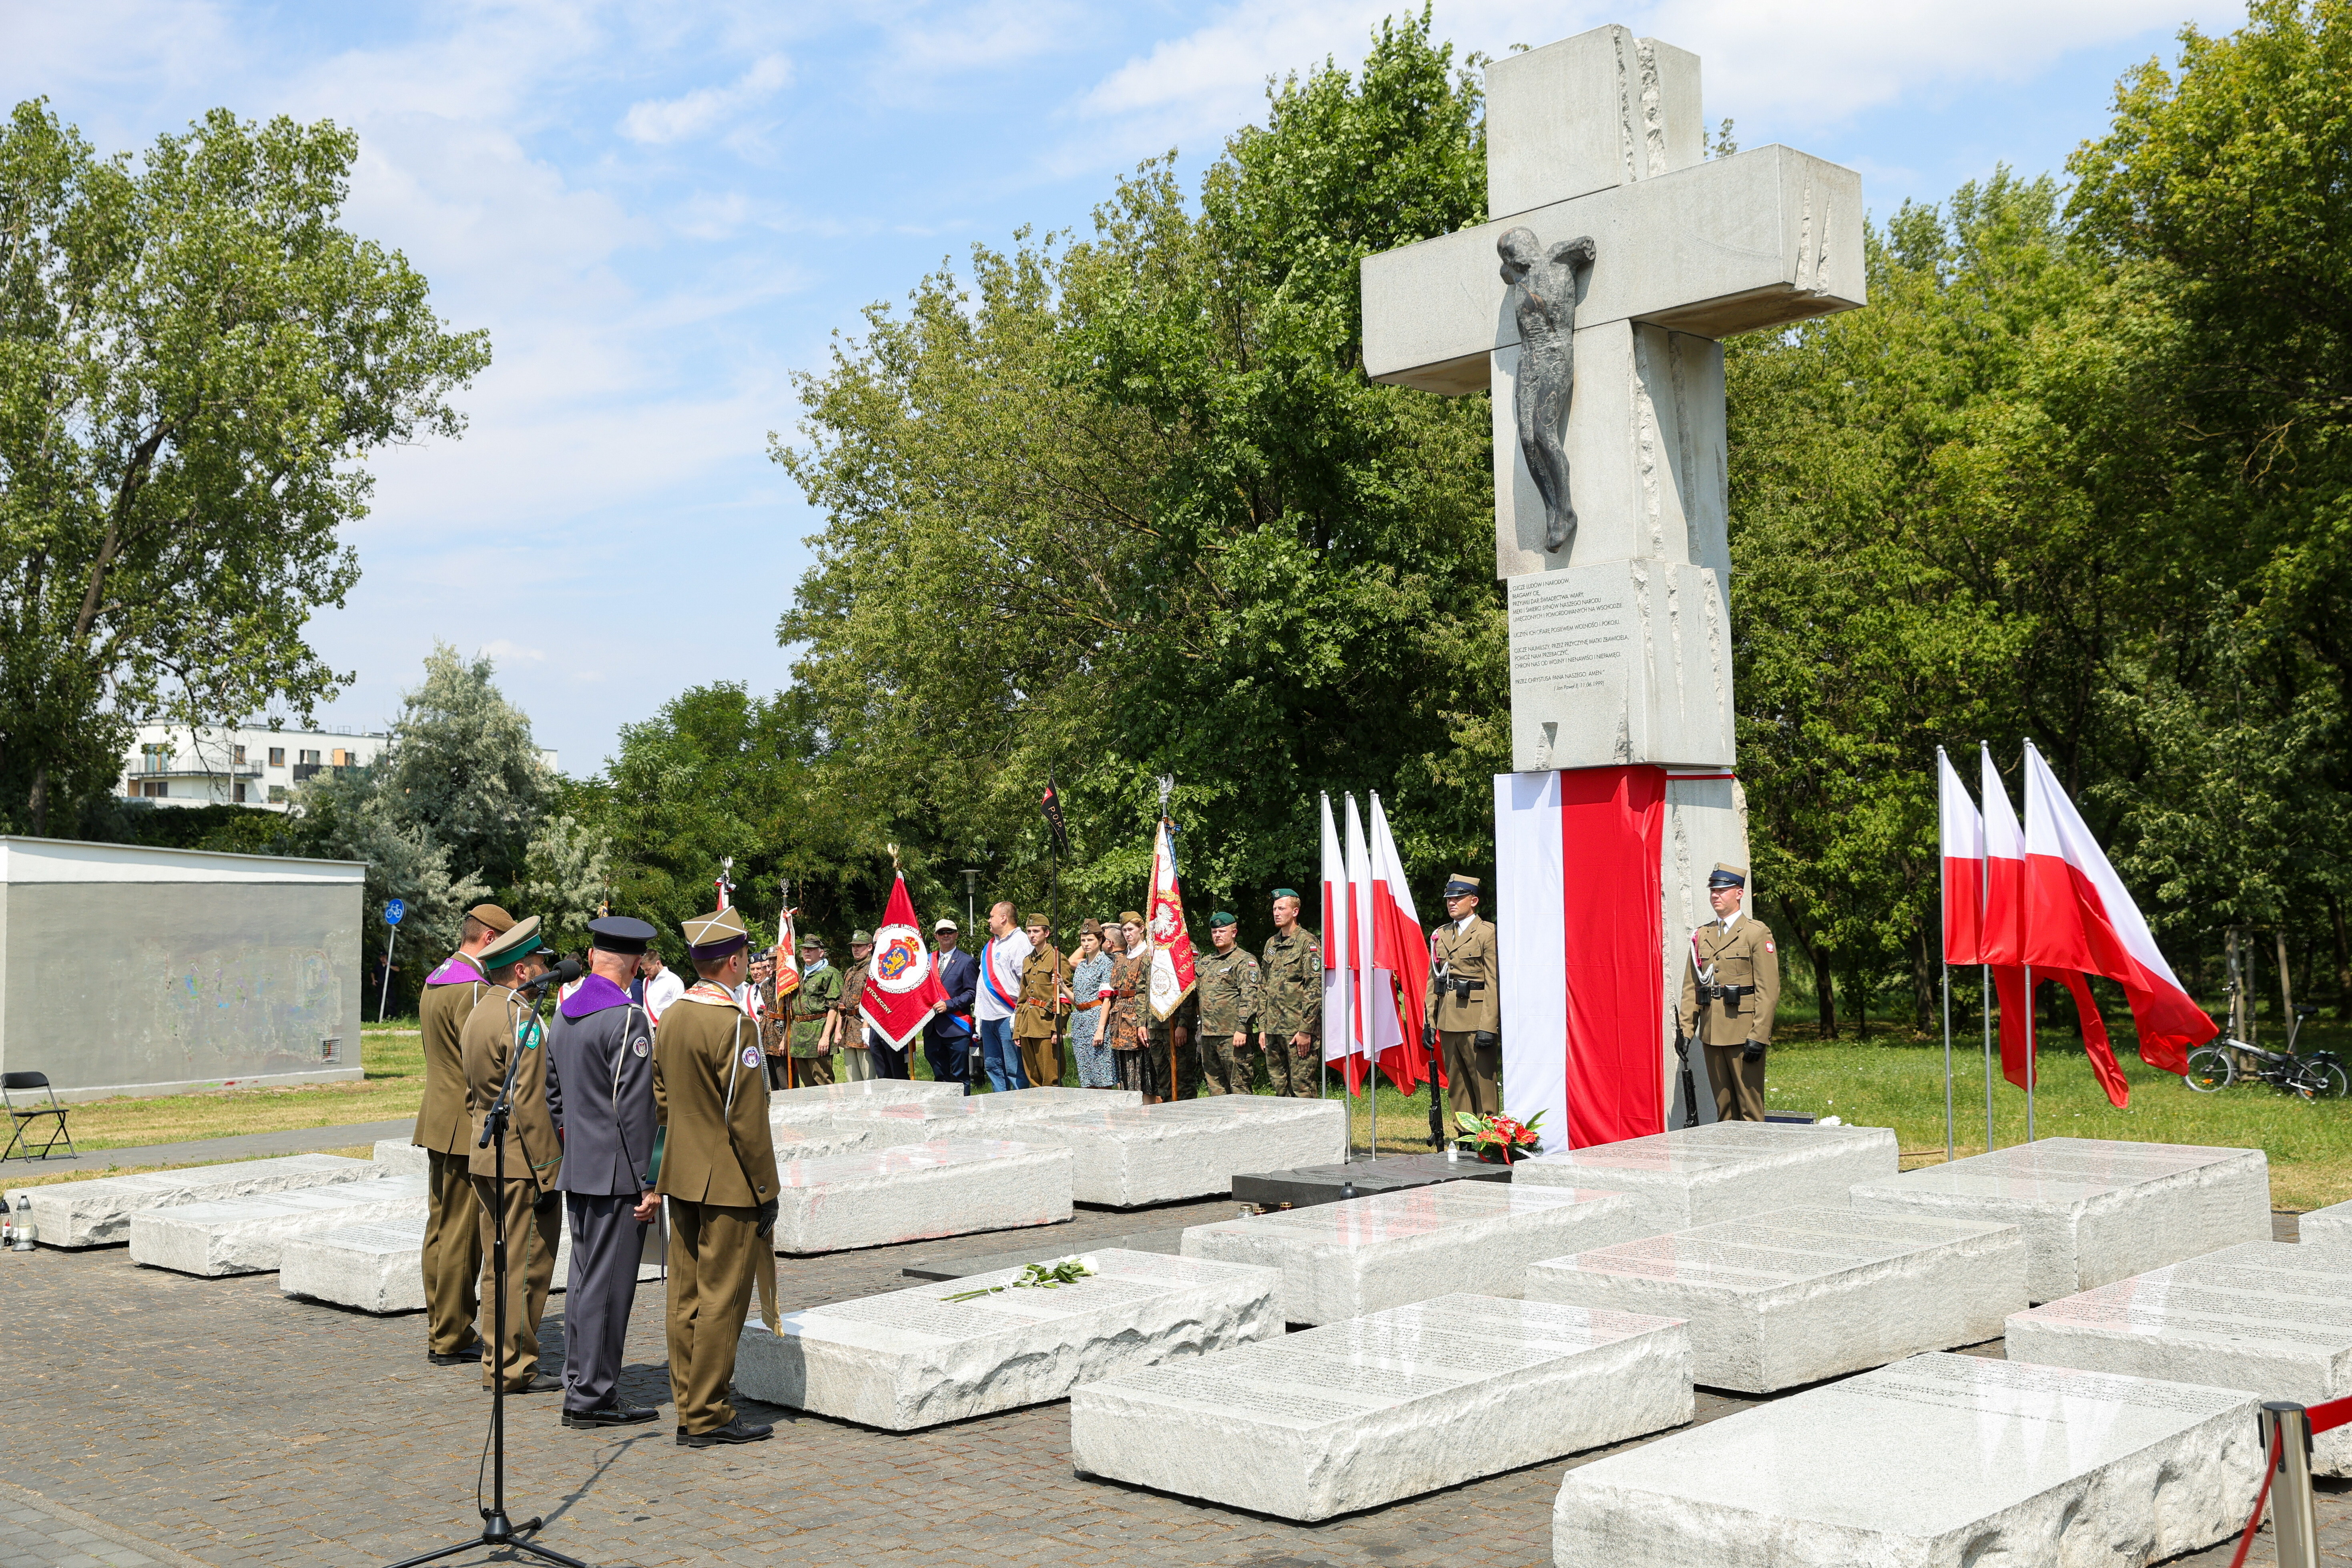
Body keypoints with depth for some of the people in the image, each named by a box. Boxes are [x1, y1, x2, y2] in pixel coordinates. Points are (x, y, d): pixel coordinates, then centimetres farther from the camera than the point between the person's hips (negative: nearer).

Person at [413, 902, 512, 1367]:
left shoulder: (435, 983, 15)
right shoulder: (472, 989, -17)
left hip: (438, 1124, 11)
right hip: (467, 1129, -11)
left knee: (440, 1229, 14)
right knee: (462, 1237, -5)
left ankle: (441, 1331, 21)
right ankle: (452, 1339, 0)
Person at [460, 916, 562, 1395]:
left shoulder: (480, 1012, 12)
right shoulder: (523, 1019, -17)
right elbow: (531, 1106, -20)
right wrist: (547, 1173, -16)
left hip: (486, 1158, 9)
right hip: (523, 1162, -9)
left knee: (499, 1264, 15)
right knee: (528, 1265, -1)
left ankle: (497, 1361, 21)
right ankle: (515, 1368, 4)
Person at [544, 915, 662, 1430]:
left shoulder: (562, 1014, 10)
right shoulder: (627, 1019, -16)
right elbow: (634, 1110, -18)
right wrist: (647, 1184, -14)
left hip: (576, 1173, 9)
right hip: (616, 1174, -9)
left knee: (584, 1278, 14)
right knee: (607, 1283, -3)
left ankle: (580, 1384, 21)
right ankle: (593, 1396, 2)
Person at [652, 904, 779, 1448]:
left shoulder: (671, 1018, 7)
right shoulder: (733, 1025, -19)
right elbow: (746, 1121, -18)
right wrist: (766, 1194, -12)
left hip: (681, 1179, 9)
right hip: (728, 1184, -8)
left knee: (686, 1297, 12)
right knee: (722, 1300, -1)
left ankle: (688, 1405, 19)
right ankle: (706, 1417, 4)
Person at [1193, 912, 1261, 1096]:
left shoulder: (1244, 961, -4)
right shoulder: (1205, 961, 20)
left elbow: (1249, 996, -13)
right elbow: (1192, 992, 24)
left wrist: (1242, 1029, -20)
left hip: (1232, 1034, -8)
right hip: (1207, 1034, 8)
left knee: (1239, 1087, -6)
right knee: (1215, 1086, 10)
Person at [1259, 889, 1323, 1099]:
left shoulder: (1308, 942, -6)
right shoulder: (1271, 944, 17)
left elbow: (1314, 988, -13)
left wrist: (1306, 1030, -17)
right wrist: (1262, 1027, 14)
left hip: (1298, 1029, -8)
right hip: (1273, 1030, 8)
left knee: (1302, 1086, -6)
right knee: (1278, 1085, 10)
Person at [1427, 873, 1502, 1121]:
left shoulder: (1487, 934, -4)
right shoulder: (1440, 935, 15)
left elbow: (1493, 984, -9)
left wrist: (1487, 1027, -16)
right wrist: (1429, 1021, 9)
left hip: (1475, 1020, -6)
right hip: (1448, 1021, 6)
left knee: (1483, 1081, -3)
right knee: (1456, 1083, 9)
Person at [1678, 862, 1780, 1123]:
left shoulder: (1757, 933, -3)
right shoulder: (1702, 935, 13)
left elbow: (1769, 990, -9)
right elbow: (1691, 986, 13)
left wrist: (1758, 1036, -15)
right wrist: (1686, 1030, 5)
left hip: (1743, 1031, -5)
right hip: (1712, 1033, 6)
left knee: (1750, 1104, -2)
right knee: (1722, 1105, 10)